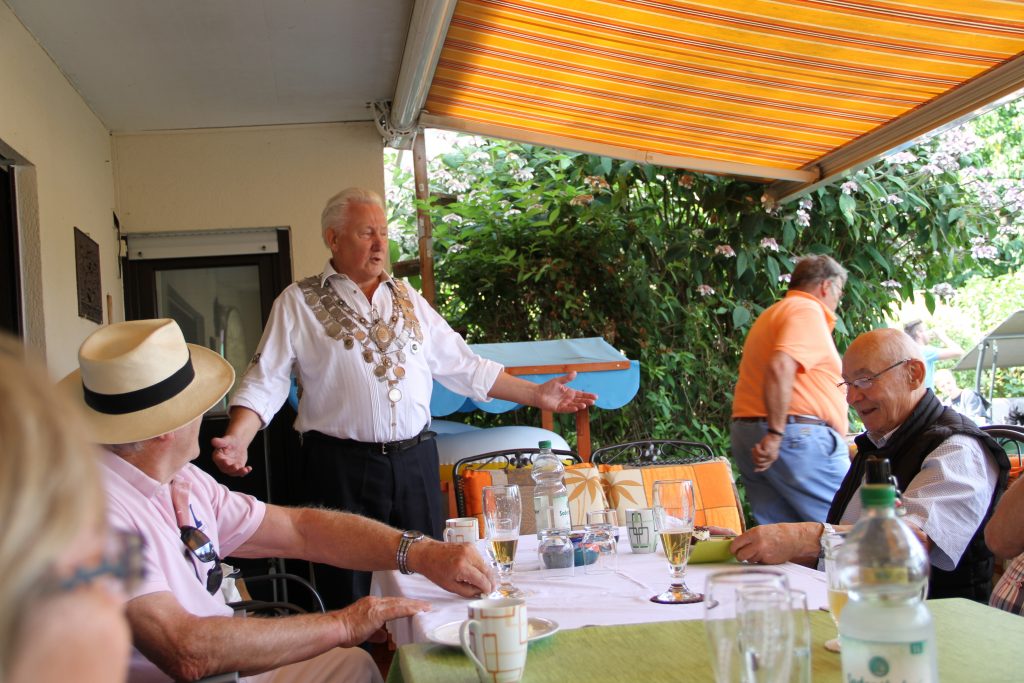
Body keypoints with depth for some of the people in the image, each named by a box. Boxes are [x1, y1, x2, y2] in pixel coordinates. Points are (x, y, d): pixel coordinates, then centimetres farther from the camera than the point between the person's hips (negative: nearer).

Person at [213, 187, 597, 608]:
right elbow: (266, 380, -4)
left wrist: (536, 394, 10)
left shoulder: (409, 301, 15)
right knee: (349, 598, 2)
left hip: (415, 461, 4)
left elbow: (461, 366, 16)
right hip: (342, 467, -4)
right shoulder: (299, 302, 2)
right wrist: (236, 440, -21)